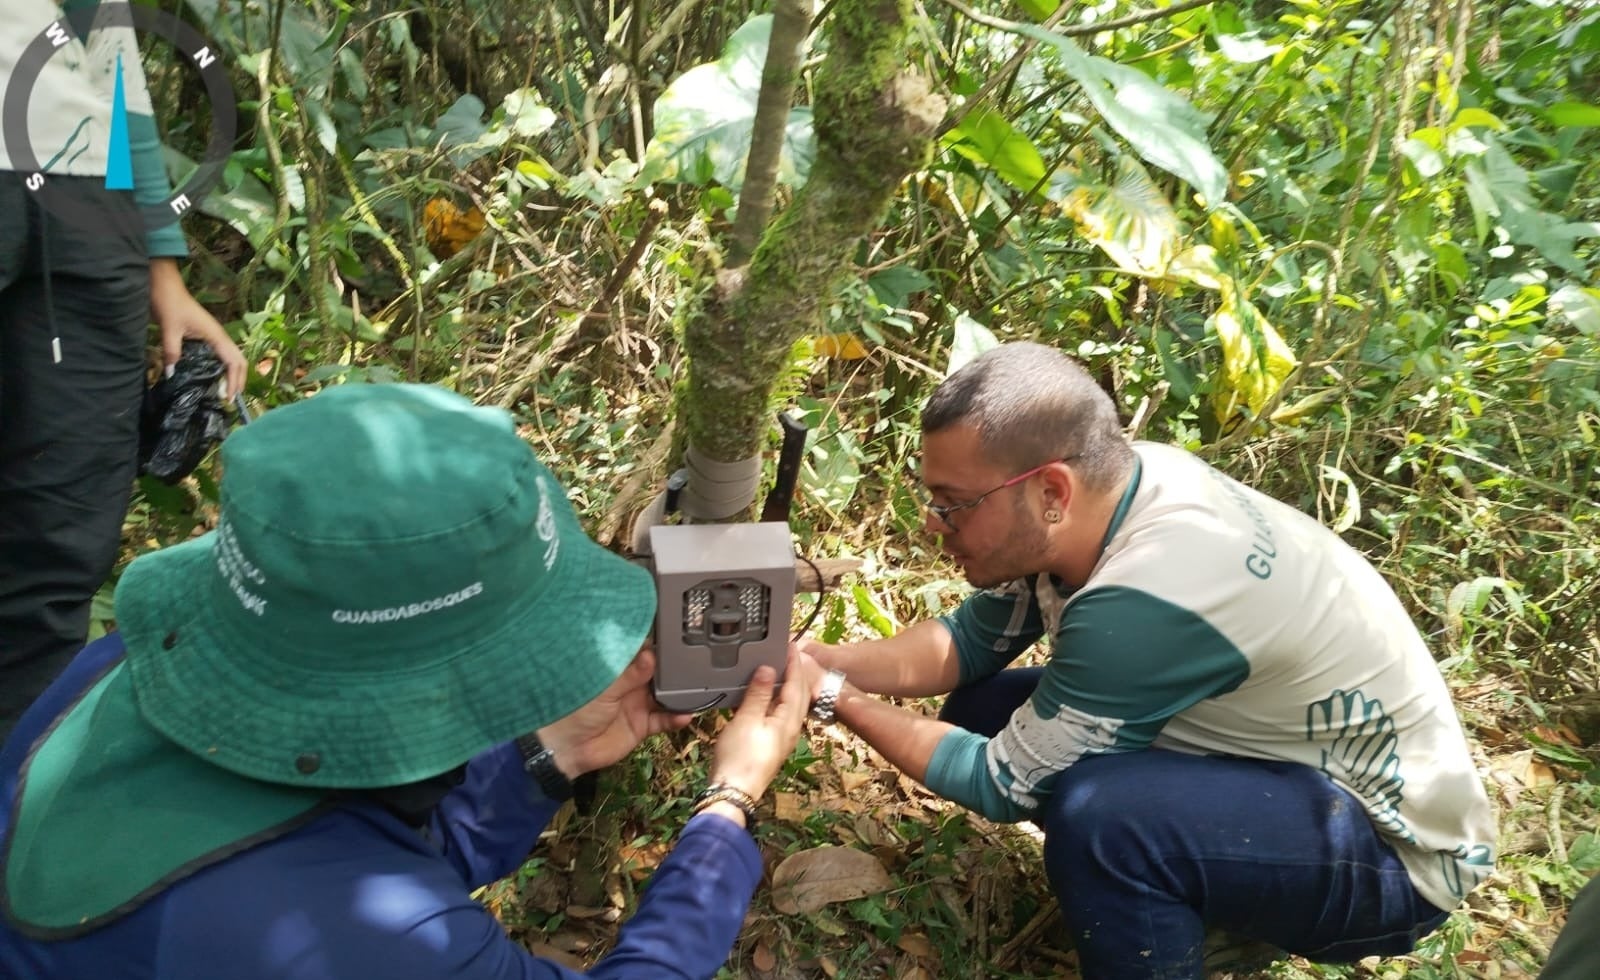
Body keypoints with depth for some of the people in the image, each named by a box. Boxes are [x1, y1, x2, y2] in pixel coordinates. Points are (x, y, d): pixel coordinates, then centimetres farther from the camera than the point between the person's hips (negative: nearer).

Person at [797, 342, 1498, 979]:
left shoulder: (1150, 596, -36)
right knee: (982, 712, 2)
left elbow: (1001, 782, -23)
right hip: (1266, 760, 9)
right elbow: (968, 642, 1)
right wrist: (820, 661, -11)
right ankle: (1194, 909, 17)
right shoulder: (1103, 486, -12)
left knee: (1099, 813, -35)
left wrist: (844, 704, -13)